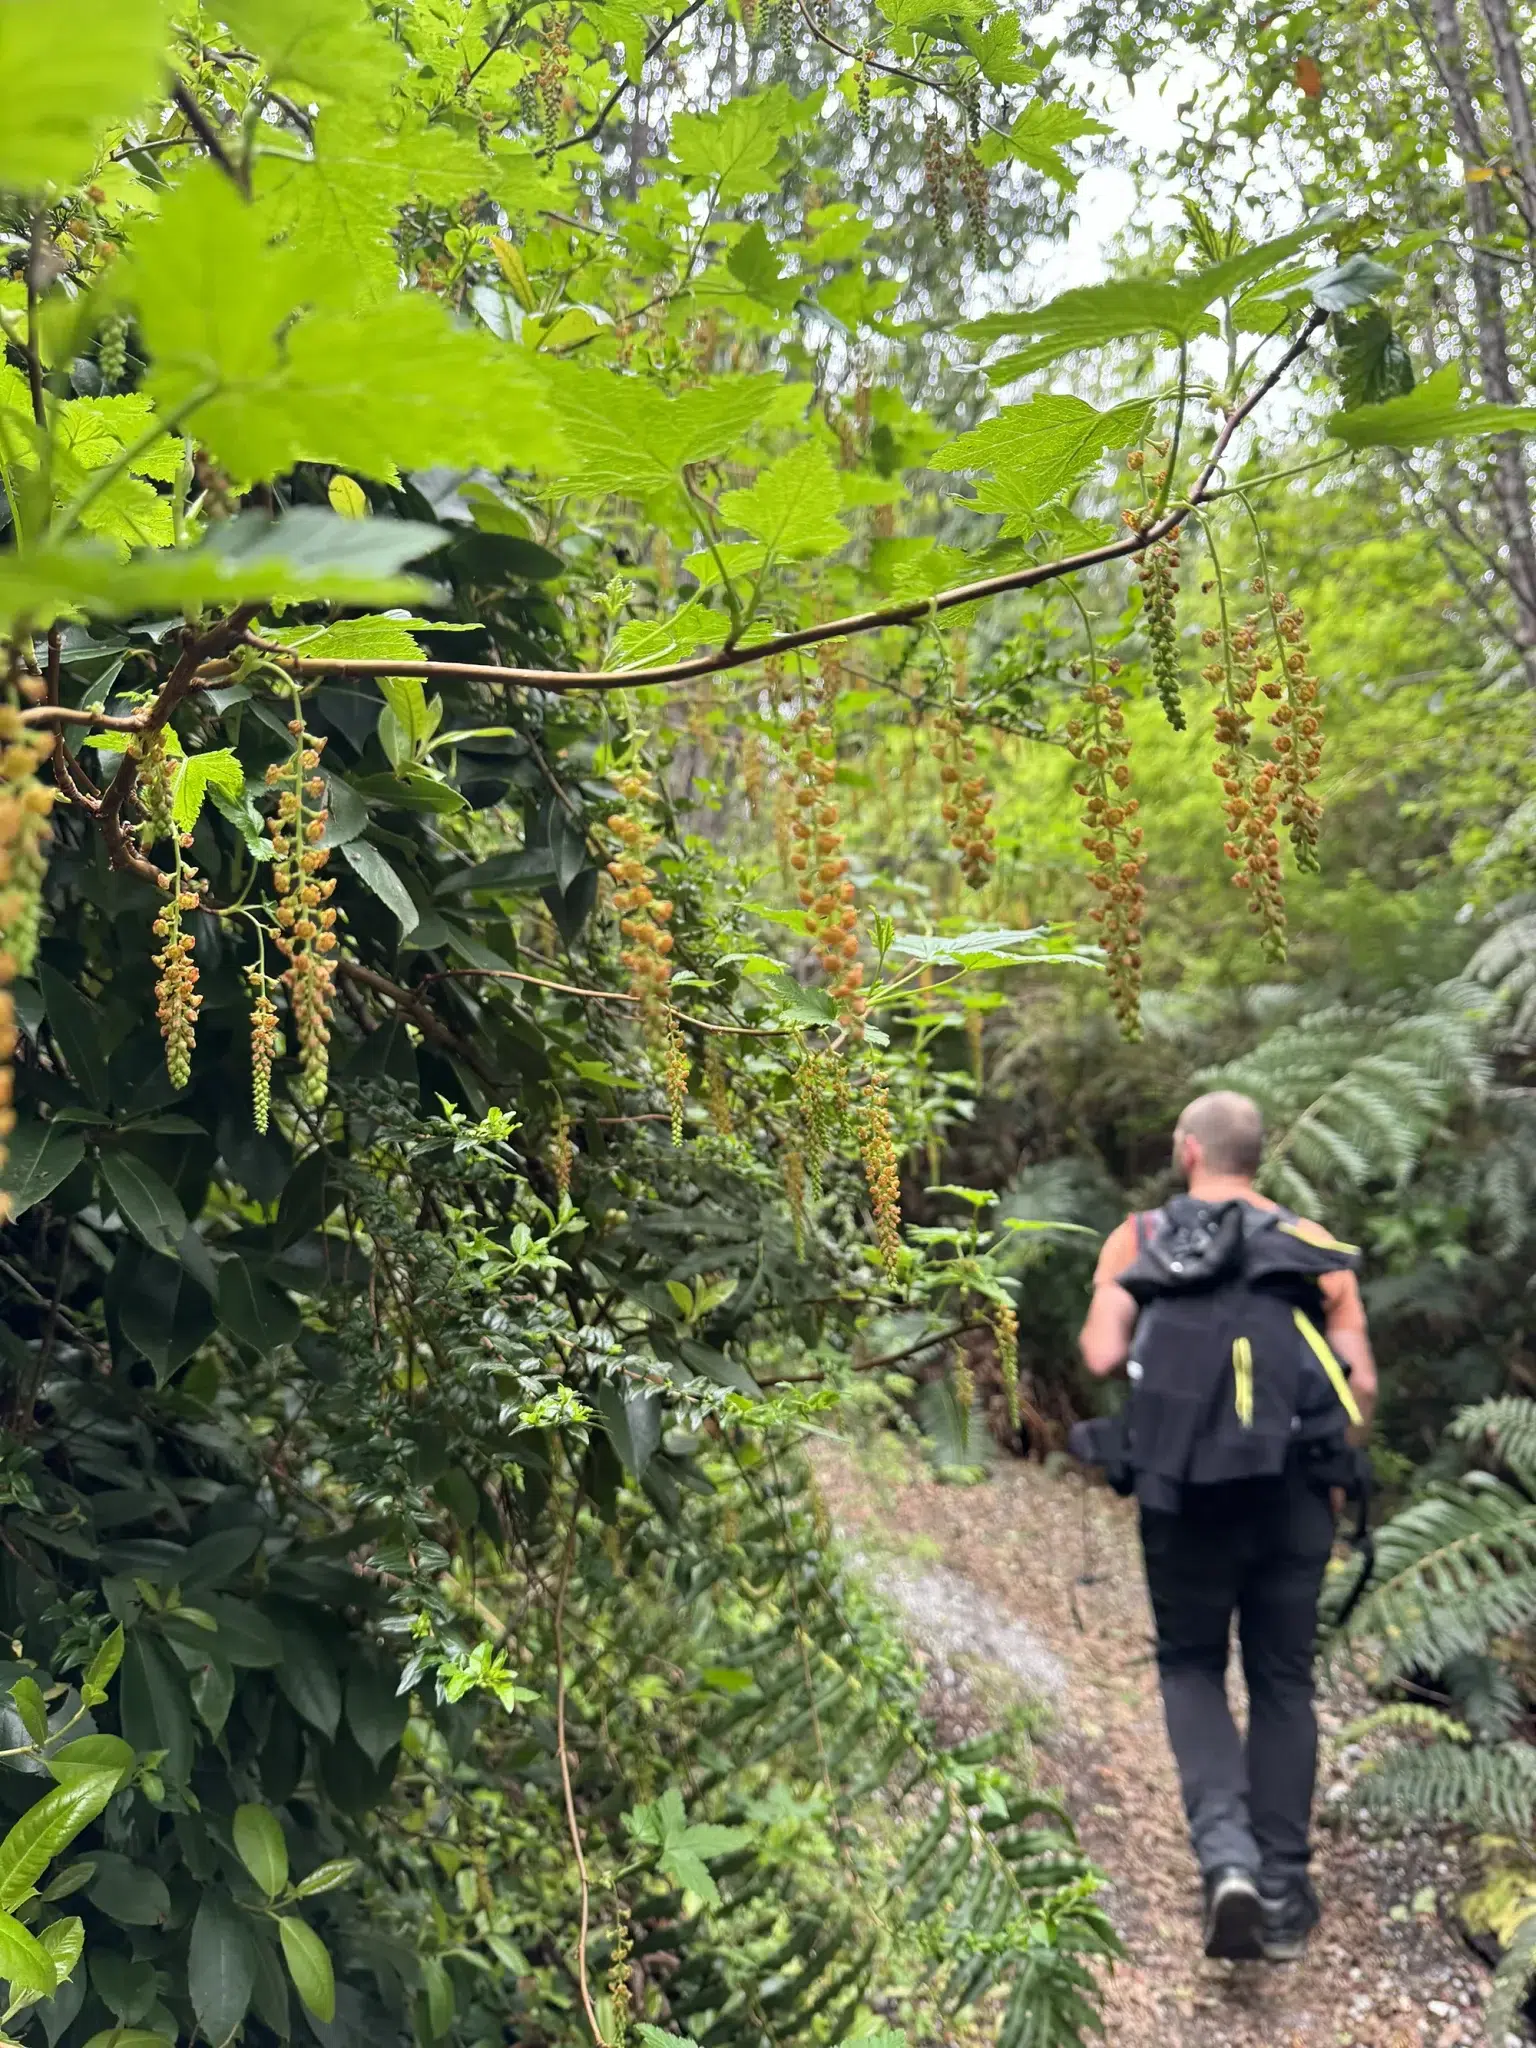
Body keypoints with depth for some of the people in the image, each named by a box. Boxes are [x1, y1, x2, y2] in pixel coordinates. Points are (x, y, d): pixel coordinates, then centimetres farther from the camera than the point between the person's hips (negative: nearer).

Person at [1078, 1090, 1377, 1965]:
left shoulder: (1141, 1238, -1)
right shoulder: (1315, 1245, 4)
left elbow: (1102, 1357, -12)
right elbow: (1363, 1382, -1)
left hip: (1189, 1486, -1)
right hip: (1293, 1487, 2)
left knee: (1192, 1666, 16)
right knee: (1283, 1681, 15)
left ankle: (1227, 1852, -5)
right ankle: (1286, 1898, 19)